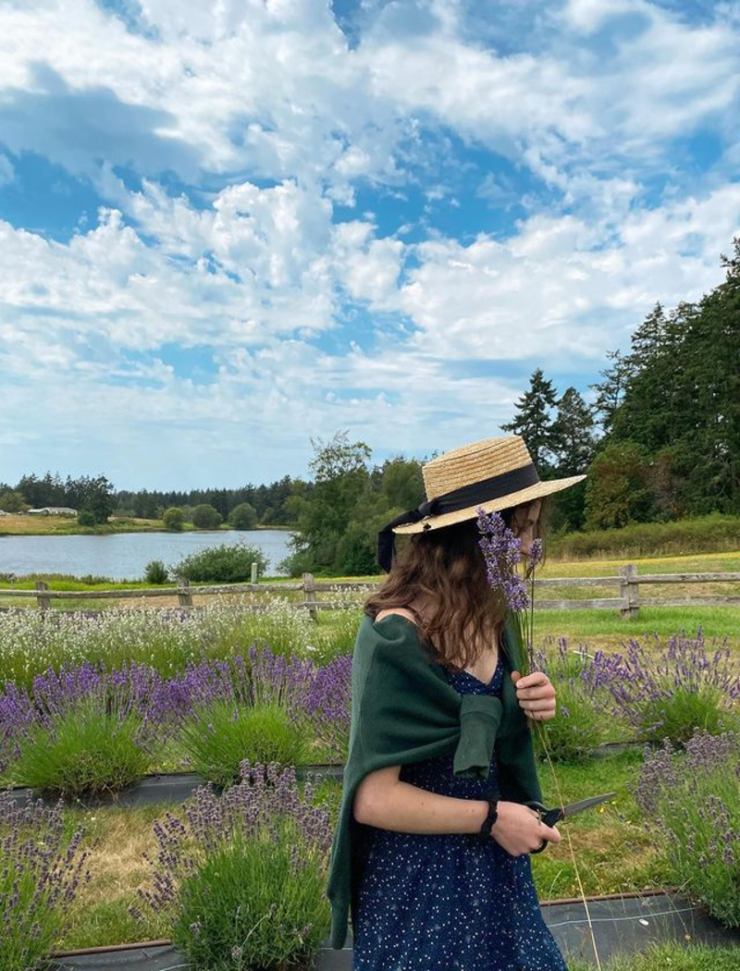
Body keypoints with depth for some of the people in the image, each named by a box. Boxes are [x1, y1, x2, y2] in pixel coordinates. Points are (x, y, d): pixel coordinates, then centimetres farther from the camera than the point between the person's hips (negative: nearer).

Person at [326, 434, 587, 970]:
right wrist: (492, 817, -17)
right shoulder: (397, 634, -26)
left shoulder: (491, 619, -2)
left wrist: (529, 707, -9)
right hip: (420, 881, -7)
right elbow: (373, 798, -25)